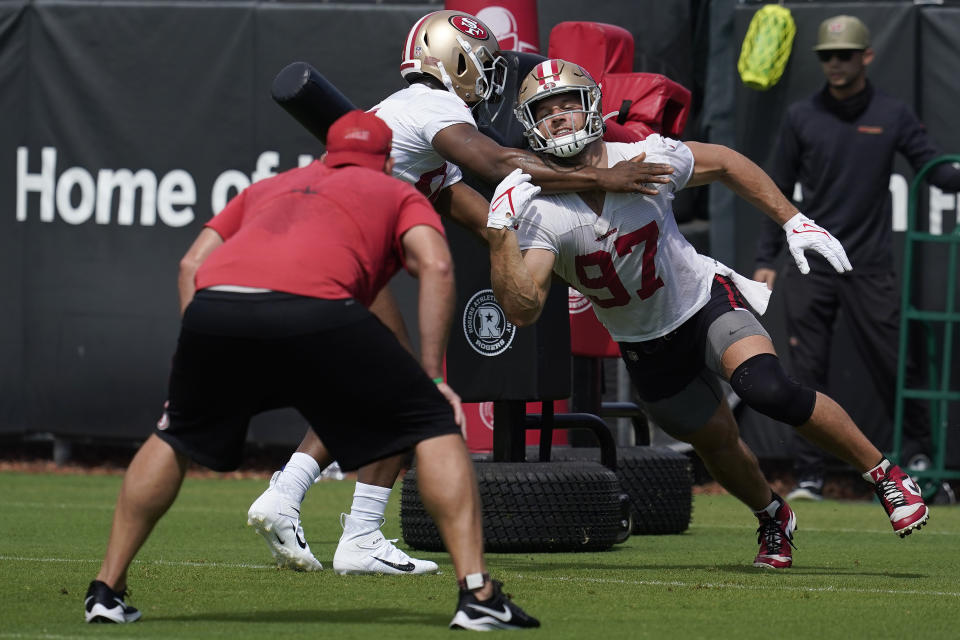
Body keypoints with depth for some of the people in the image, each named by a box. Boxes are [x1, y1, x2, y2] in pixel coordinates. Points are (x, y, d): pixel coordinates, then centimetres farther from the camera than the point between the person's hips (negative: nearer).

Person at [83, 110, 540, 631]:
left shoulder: (268, 187, 41)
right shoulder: (400, 195, 30)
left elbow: (194, 263, 31)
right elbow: (435, 265, 10)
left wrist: (202, 368, 31)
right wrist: (431, 375, 9)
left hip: (214, 302, 4)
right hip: (316, 309, -4)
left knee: (175, 437, 31)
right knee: (434, 425, 11)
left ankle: (107, 591, 28)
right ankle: (476, 594, 0)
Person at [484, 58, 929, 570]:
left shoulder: (646, 160, -19)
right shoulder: (535, 208, -20)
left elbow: (723, 164, 1)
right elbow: (522, 309, -30)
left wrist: (793, 221, -4)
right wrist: (501, 235, -41)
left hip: (704, 300, -2)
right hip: (646, 349, 2)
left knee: (767, 389, -27)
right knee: (716, 441, 13)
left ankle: (883, 473, -12)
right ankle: (773, 520, 45)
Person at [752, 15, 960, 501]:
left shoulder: (893, 116, 4)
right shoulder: (801, 118, 6)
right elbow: (779, 192, 10)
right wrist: (766, 260, 5)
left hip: (870, 265, -1)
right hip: (811, 269, 1)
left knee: (894, 367, -2)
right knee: (807, 372, -1)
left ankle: (918, 456, 14)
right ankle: (808, 475, 4)